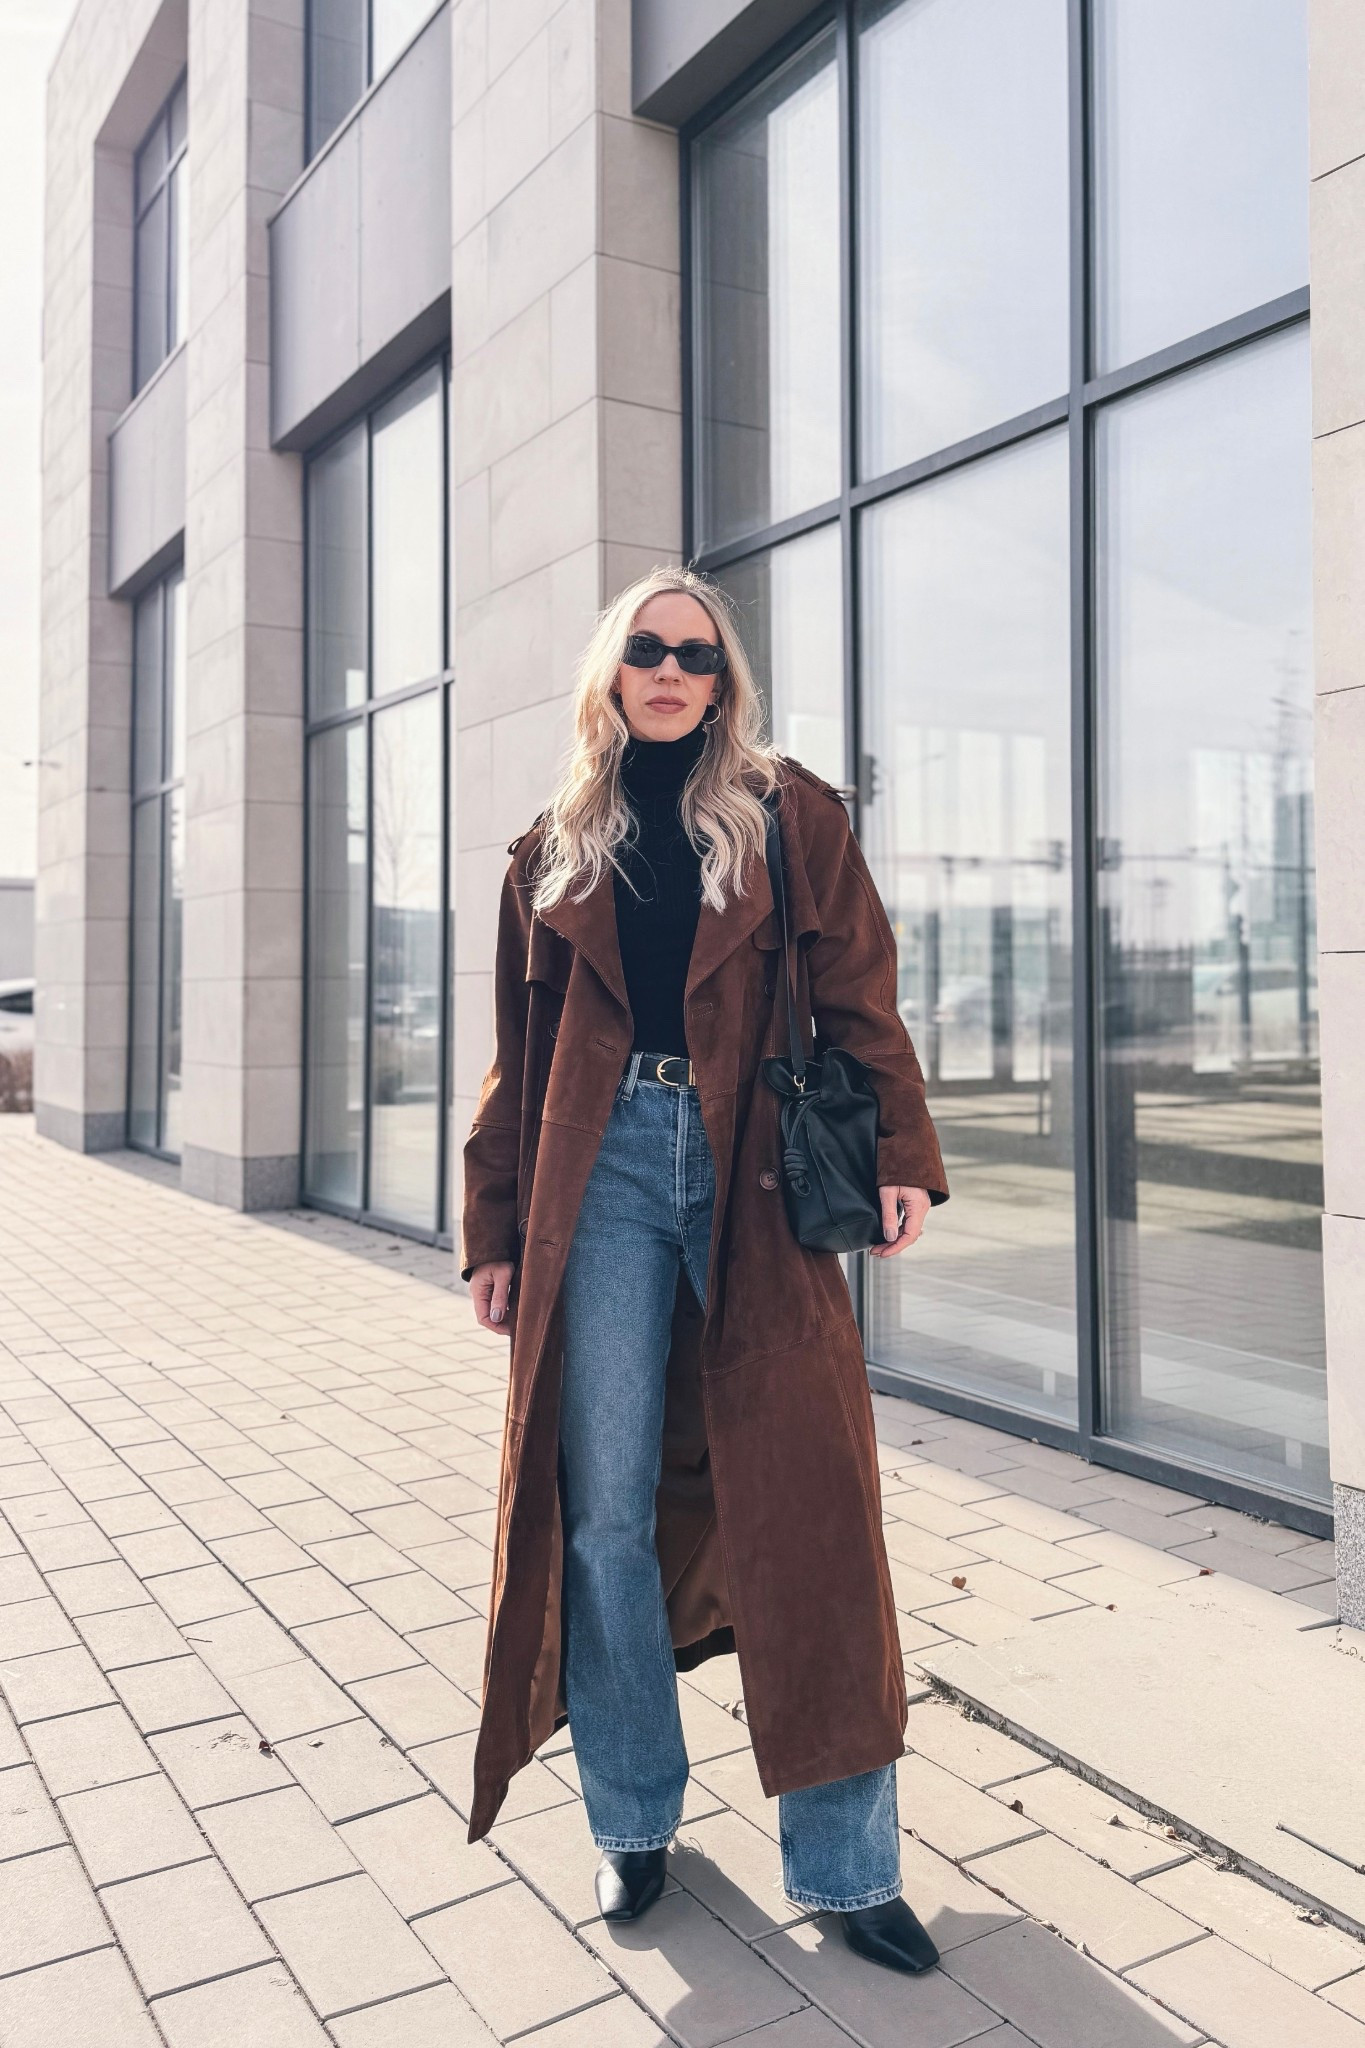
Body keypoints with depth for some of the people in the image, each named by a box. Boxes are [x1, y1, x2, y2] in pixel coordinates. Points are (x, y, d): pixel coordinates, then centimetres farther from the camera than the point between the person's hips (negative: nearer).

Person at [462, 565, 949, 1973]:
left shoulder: (792, 820, 8)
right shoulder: (554, 854, 13)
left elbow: (859, 1000, 3)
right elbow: (519, 1061, 14)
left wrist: (900, 1155, -11)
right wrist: (497, 1234, 9)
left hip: (756, 1182, -1)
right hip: (604, 1176, 2)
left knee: (806, 1512, -2)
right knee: (605, 1513, 5)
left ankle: (846, 1867, 13)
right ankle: (632, 1821, 26)